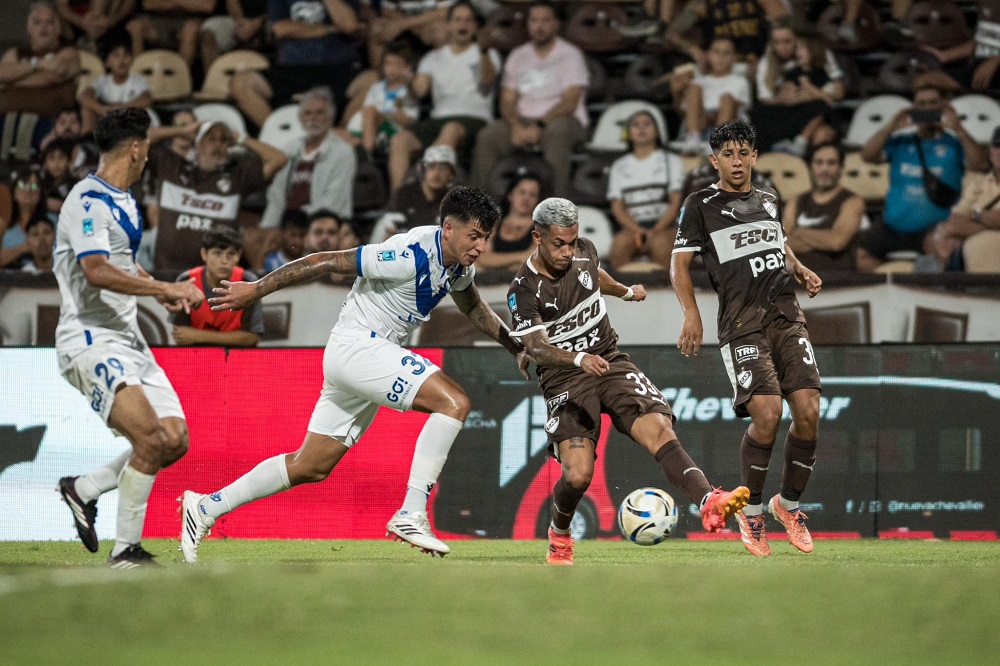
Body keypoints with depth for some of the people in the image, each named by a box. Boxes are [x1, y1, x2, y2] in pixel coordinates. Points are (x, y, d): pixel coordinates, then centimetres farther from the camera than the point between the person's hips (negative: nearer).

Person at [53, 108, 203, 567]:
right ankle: (125, 551, -12)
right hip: (91, 341, -10)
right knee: (151, 439, -23)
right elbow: (97, 272, -27)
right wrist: (167, 288, -26)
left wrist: (160, 291, 19)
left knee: (175, 441, 1)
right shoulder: (88, 200, -14)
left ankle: (83, 490, 19)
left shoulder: (124, 201, 19)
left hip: (127, 339, 10)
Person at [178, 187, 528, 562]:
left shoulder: (459, 264, 5)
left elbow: (473, 307, 29)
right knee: (454, 402, -22)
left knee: (311, 468, 14)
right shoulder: (412, 256, -23)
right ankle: (411, 515, -22)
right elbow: (326, 262, -19)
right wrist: (255, 289, -16)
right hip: (356, 346, -9)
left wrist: (515, 347, 27)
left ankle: (206, 507, 22)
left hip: (374, 354, 9)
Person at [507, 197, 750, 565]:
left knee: (660, 432, -23)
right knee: (578, 475, -20)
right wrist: (579, 359, -40)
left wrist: (626, 291, 47)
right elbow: (536, 348, -22)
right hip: (565, 380, -4)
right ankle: (559, 534, 12)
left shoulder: (584, 251, 2)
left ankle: (709, 503, -41)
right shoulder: (524, 289, -13)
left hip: (610, 363, 4)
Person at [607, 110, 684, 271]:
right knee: (620, 242, -34)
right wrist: (638, 231, -11)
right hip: (633, 226, 1)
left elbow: (675, 203, 5)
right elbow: (617, 207, 9)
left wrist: (655, 231, -12)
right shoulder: (619, 167, 20)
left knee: (660, 242, -37)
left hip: (664, 226, -1)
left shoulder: (672, 161, 15)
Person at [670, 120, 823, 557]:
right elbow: (680, 263, 2)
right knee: (767, 414, -20)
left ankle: (788, 505, 15)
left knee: (809, 413, -8)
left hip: (786, 313, 5)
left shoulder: (768, 201, 20)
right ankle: (751, 511, 2)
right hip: (741, 323, -5)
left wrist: (802, 271, 14)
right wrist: (691, 314, -12)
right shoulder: (700, 205, 4)